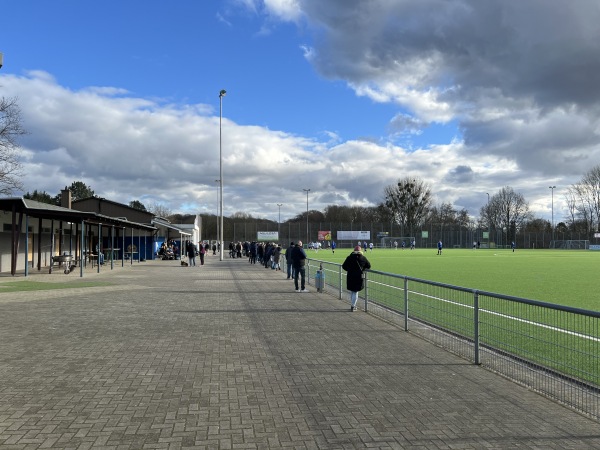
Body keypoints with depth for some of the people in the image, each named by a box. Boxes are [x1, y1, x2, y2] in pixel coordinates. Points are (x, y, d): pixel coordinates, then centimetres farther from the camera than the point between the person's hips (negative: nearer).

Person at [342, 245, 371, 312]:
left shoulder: (349, 257, -1)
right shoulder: (363, 258, -1)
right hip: (359, 276, -1)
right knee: (356, 292, 7)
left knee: (351, 291, 17)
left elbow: (344, 266, 1)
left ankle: (352, 305, 24)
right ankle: (353, 306, 6)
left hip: (350, 276, 1)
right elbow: (369, 266, 9)